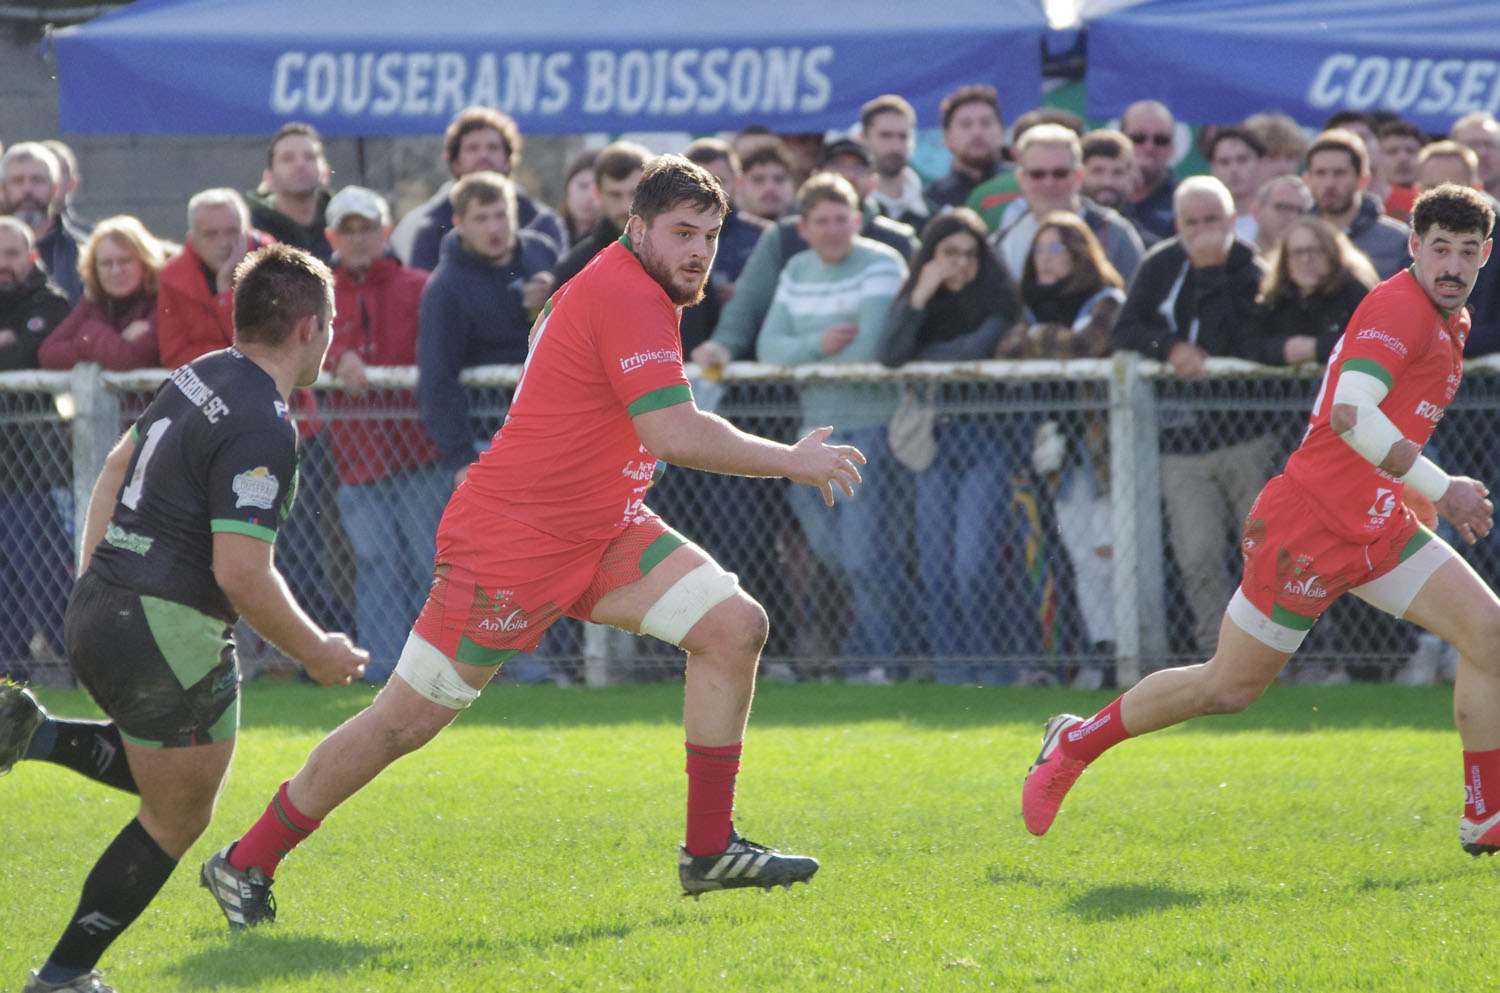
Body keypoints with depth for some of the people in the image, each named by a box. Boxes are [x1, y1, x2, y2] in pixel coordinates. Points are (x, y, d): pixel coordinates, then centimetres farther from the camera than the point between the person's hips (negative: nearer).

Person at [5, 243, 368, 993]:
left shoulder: (196, 378, 8)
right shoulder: (264, 430, -20)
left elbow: (117, 467, 21)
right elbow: (241, 574, -24)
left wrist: (93, 577, 27)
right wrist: (316, 653, -10)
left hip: (97, 609, 9)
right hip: (169, 634, -9)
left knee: (162, 771, 29)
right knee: (177, 819, 8)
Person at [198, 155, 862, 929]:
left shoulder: (627, 290, 9)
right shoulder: (625, 298, -22)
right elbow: (677, 435, -30)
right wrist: (794, 463, -21)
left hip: (599, 531, 10)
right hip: (511, 545, -10)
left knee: (733, 625, -5)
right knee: (406, 721, -4)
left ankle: (709, 850, 1)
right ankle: (246, 864, 11)